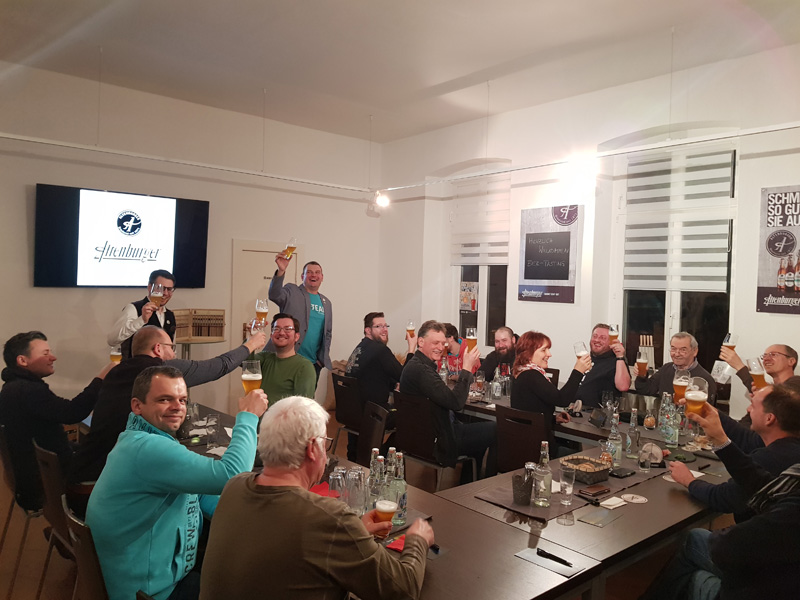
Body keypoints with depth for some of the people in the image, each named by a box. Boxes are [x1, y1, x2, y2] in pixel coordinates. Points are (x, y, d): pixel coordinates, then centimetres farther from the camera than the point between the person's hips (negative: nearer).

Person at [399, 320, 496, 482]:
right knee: (497, 431, -2)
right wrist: (467, 368, -21)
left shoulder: (415, 365, 10)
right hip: (438, 440, -11)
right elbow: (455, 403, -27)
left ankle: (468, 485, 32)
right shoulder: (420, 370, -25)